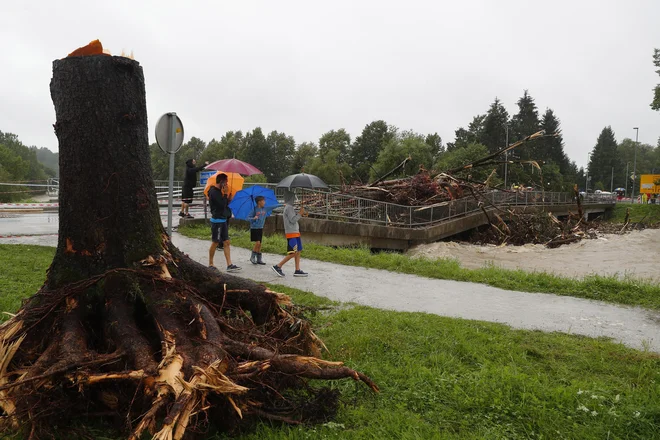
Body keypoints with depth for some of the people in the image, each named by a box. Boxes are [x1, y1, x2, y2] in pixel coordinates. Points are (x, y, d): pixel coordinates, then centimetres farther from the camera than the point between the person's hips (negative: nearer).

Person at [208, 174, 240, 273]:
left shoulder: (218, 191, 14)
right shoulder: (214, 192, -15)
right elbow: (222, 205, -22)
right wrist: (225, 194, -13)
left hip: (223, 220, 9)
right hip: (217, 221, -9)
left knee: (226, 242, 5)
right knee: (215, 243, 1)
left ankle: (229, 265, 4)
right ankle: (210, 264, 14)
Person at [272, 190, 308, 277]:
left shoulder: (289, 207, 18)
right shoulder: (289, 207, -13)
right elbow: (293, 220, -19)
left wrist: (299, 214, 10)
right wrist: (300, 213, -13)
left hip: (295, 232, 10)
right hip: (291, 233, -10)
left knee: (298, 251, 8)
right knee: (293, 253, -10)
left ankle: (297, 270, 9)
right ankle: (278, 267, -5)